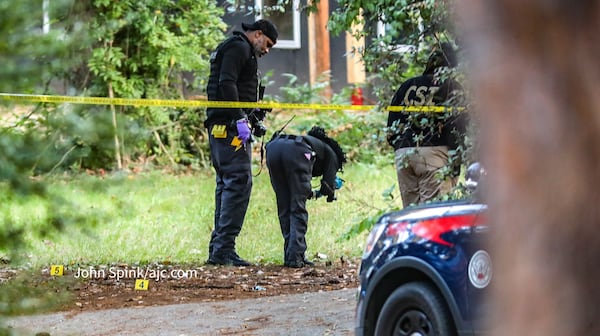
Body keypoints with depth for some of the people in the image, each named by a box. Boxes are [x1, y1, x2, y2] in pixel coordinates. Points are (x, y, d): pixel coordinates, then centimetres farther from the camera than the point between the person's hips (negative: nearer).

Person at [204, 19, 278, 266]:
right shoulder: (239, 47, -4)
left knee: (227, 183, 11)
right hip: (230, 125, -11)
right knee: (239, 181, -13)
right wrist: (240, 119, -21)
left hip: (219, 126, 11)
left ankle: (217, 249, 11)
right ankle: (224, 248, -18)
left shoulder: (234, 48, 27)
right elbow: (227, 84, -18)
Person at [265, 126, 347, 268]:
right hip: (297, 152, -5)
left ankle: (290, 256, 13)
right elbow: (327, 188, 18)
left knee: (284, 209, 15)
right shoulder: (331, 154, 29)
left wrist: (310, 193, 46)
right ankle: (295, 256, -3)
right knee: (298, 208, 4)